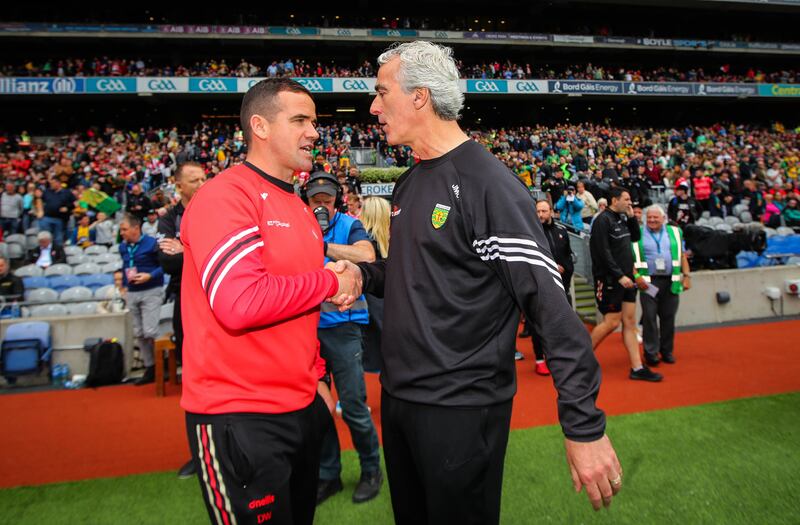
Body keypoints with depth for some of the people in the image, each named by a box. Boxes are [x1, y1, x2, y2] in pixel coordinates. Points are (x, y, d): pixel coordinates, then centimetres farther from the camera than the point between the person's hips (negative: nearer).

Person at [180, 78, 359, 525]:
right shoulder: (224, 195, -14)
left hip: (302, 407, 8)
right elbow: (241, 302, -27)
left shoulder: (300, 210, 13)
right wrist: (330, 282, -14)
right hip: (240, 420, -8)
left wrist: (317, 378, 16)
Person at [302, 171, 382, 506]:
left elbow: (366, 256, -19)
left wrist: (322, 245, -22)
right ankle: (327, 474, 28)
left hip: (342, 324, -4)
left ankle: (371, 470, 23)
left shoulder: (349, 225, 0)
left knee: (353, 406, 0)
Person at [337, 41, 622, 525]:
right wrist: (364, 273, -1)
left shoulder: (488, 182, -18)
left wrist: (585, 424, -22)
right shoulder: (409, 183, 8)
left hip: (462, 409, -8)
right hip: (398, 396, 8)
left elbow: (551, 304, -21)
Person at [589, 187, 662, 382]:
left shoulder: (622, 218, 14)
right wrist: (619, 276, -20)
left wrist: (632, 217, 10)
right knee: (612, 322, -5)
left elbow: (636, 237, 24)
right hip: (609, 280, -8)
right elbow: (603, 253, -19)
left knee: (629, 322, 7)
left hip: (625, 279, 9)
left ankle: (637, 368, 11)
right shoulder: (603, 220, -12)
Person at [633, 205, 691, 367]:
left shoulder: (675, 232, 14)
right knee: (649, 317, -4)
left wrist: (686, 276, 6)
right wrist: (636, 276, -10)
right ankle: (651, 352, 4)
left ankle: (667, 351, 18)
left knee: (668, 317, 6)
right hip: (648, 282, -2)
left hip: (670, 281, 3)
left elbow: (682, 256, 14)